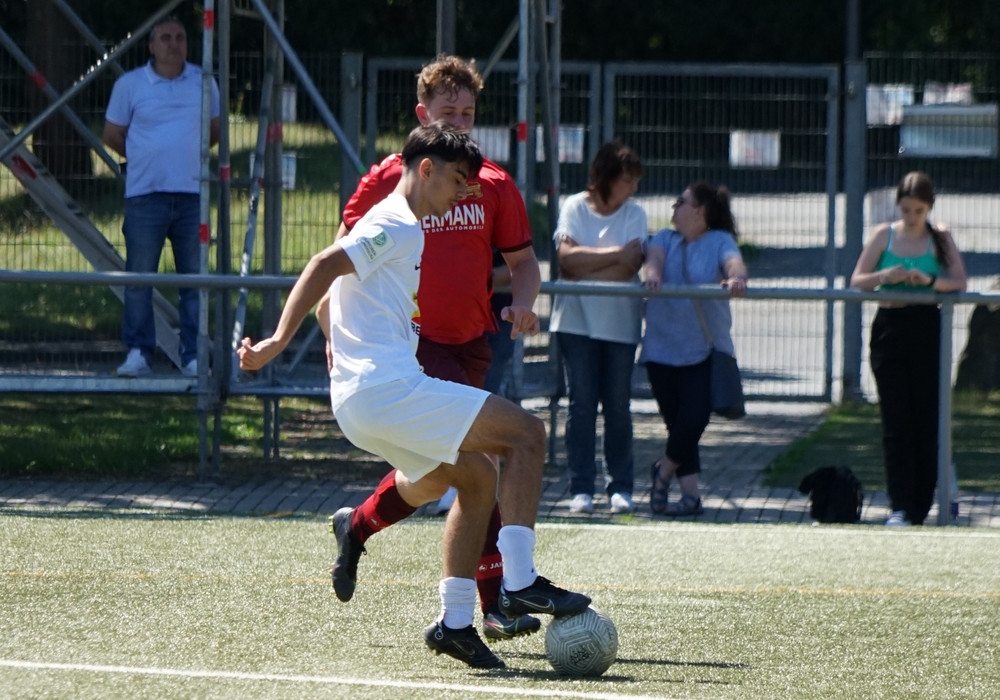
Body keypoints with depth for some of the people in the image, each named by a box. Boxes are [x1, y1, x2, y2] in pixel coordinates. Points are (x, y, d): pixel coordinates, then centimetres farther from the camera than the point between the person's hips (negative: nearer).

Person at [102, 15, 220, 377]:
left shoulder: (203, 83, 9)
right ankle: (138, 353, 3)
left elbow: (214, 131, 23)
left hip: (193, 195, 2)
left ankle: (193, 357, 4)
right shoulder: (130, 85, 2)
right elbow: (112, 136, 11)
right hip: (145, 195, -2)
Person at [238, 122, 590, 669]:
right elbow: (324, 267, -19)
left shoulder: (391, 225, 23)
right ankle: (519, 582, -14)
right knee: (525, 432, -9)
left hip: (360, 401, 10)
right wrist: (278, 342, -25)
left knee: (478, 479, 19)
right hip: (388, 389, -10)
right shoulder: (397, 226, -8)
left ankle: (454, 621, 13)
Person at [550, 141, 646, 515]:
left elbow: (629, 267, -9)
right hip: (577, 320, -1)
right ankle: (581, 488, -1)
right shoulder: (575, 207, 1)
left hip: (620, 322, 1)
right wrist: (615, 254, -12)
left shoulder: (634, 214, 4)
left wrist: (583, 271, -13)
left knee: (617, 405, 3)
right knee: (582, 403, -2)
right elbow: (567, 256, -12)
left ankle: (620, 487, 9)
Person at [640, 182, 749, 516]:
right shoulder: (667, 239, 13)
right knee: (677, 423, 5)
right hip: (662, 347, 3)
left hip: (705, 349, -3)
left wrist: (736, 278, -42)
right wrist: (652, 273, -33)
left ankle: (664, 470, 13)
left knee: (694, 419, -13)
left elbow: (733, 262, -17)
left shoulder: (719, 242, 3)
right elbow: (655, 255, -8)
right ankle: (690, 493, 12)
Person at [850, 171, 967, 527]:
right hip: (889, 331, 0)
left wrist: (930, 280, -26)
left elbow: (959, 282, -7)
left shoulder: (940, 238, 3)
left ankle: (920, 507, 10)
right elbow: (856, 281, 1)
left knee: (926, 420, 2)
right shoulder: (885, 235, 6)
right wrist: (886, 276, -19)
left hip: (927, 333, 0)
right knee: (896, 422, -6)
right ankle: (900, 507, -11)